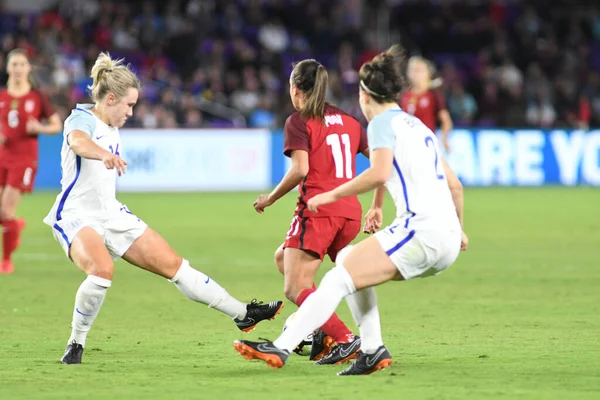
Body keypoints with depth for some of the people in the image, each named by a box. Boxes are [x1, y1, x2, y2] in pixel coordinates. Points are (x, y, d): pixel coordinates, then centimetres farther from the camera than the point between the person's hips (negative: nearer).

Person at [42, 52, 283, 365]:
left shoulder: (112, 130, 13)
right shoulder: (82, 119, -14)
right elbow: (77, 142, -40)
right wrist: (105, 155, -59)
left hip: (112, 215, 8)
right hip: (77, 217, -8)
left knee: (173, 264, 5)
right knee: (102, 270, -35)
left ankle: (243, 314, 11)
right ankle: (75, 345, -17)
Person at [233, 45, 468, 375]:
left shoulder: (383, 122, -1)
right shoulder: (417, 125, 25)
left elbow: (379, 173, -20)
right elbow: (454, 184, 29)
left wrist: (332, 195, -10)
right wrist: (458, 228, 42)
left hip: (421, 230, -9)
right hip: (448, 239, 9)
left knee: (340, 276, -12)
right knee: (348, 260, 20)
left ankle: (280, 348, -21)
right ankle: (372, 350, 12)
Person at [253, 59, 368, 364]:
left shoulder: (299, 122, -2)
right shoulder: (348, 121, 16)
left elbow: (300, 169, -15)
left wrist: (271, 198, -3)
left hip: (317, 210, -7)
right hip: (350, 212, 7)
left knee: (295, 289, -4)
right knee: (283, 258, 25)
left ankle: (344, 339, -22)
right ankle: (322, 332, 13)